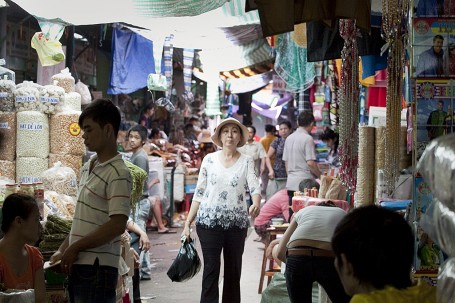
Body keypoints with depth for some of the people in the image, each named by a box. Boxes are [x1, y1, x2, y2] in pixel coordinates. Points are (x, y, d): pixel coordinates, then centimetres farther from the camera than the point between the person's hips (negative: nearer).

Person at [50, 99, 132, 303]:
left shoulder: (118, 173, -13)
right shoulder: (88, 168, 15)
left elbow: (117, 225, -20)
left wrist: (75, 248, -12)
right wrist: (62, 251, 11)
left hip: (97, 268, -9)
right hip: (78, 265, 9)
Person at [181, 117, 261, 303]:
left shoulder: (246, 162, 4)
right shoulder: (209, 159, 5)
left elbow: (255, 188, -10)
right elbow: (199, 193, 7)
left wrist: (256, 204, -33)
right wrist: (188, 223, 3)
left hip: (237, 223, 1)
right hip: (209, 220, -1)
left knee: (233, 270, 9)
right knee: (211, 268, -6)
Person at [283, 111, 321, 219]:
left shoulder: (289, 138, 13)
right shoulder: (308, 139, -10)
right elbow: (310, 163, -15)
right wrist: (320, 176, -2)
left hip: (291, 183, 7)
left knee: (292, 216, 9)